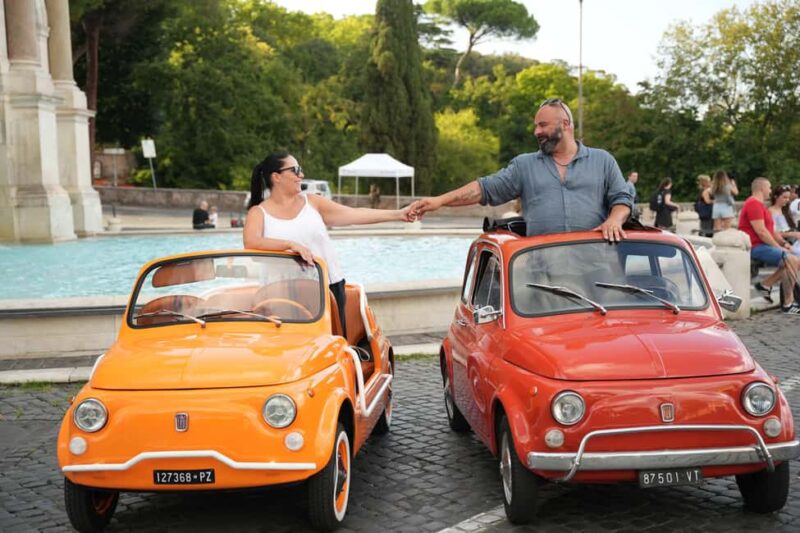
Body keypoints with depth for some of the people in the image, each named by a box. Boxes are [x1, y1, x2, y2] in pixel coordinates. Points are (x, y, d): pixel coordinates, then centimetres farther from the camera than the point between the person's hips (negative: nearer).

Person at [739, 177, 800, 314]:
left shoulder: (760, 205, 25)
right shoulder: (753, 204, -12)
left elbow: (771, 230, 23)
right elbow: (761, 231, -20)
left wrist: (783, 243, 7)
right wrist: (778, 247, -14)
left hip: (763, 245, 11)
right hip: (756, 247, -11)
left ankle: (765, 284, 4)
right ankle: (788, 304, -19)